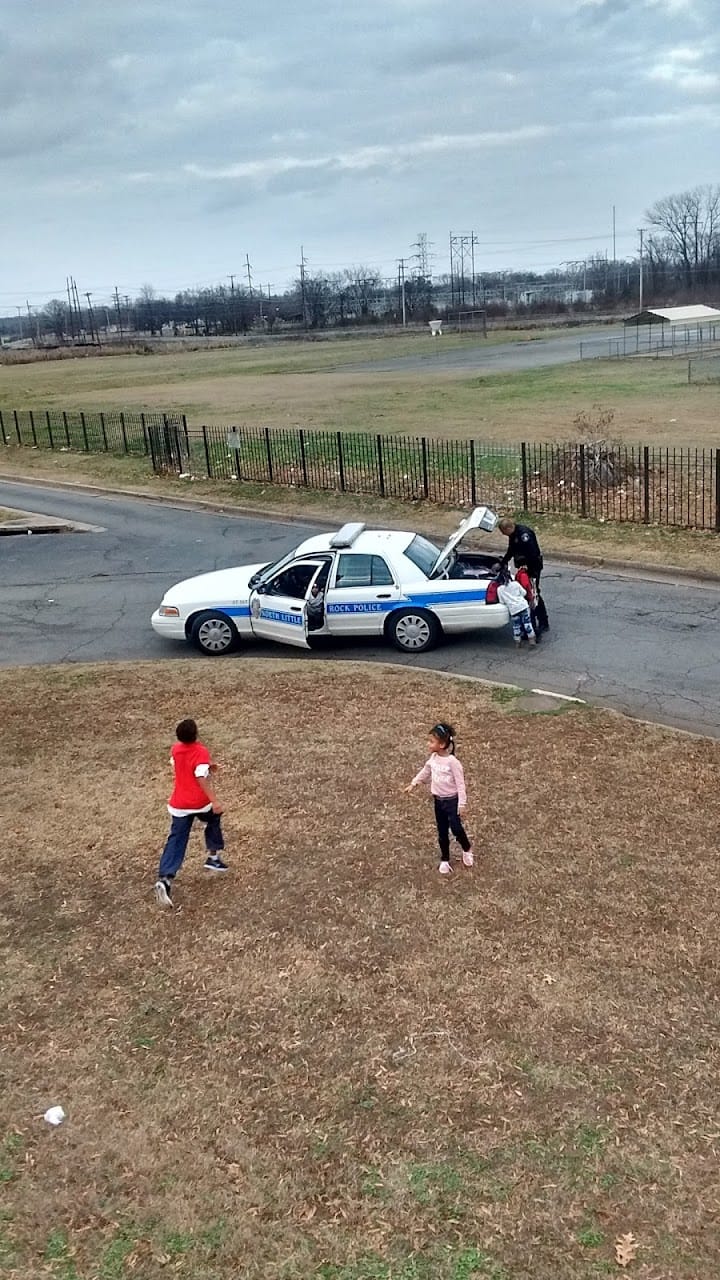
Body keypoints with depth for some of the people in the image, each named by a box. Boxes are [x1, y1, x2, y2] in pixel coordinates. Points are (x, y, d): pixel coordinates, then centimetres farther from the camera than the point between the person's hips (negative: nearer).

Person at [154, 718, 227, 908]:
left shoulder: (176, 749, 4)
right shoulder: (201, 752, -16)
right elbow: (201, 779, -23)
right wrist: (214, 801, -24)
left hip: (178, 805, 4)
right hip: (200, 803, -4)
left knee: (176, 841, 1)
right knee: (213, 820, 29)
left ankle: (165, 879, -15)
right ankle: (213, 856, 30)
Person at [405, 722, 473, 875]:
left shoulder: (452, 761, -23)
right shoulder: (433, 758, -3)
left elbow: (460, 783, -18)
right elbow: (425, 771, 17)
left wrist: (462, 803, -18)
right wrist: (414, 783, 21)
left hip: (452, 800, -6)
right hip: (438, 800, 6)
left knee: (456, 828, -7)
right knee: (442, 832, 11)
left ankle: (467, 849, 22)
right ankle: (444, 860, 24)